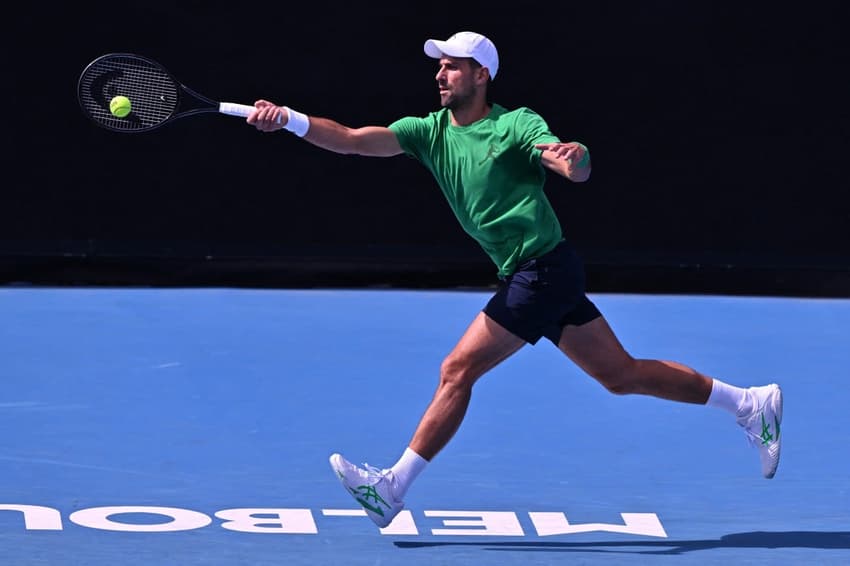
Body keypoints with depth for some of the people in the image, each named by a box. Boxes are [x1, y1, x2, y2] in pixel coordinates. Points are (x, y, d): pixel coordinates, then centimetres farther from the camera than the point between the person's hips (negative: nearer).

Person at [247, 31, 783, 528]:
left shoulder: (517, 124, -8)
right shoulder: (430, 132, 9)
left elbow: (578, 171, -21)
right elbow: (352, 139, -2)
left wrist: (575, 157, -45)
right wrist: (290, 120, -17)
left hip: (546, 268, -8)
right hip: (528, 277, 8)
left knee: (458, 370, -10)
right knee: (621, 373, 13)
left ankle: (394, 487, -6)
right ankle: (750, 402, 22)